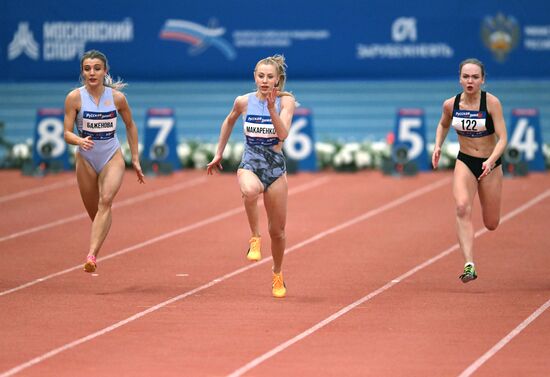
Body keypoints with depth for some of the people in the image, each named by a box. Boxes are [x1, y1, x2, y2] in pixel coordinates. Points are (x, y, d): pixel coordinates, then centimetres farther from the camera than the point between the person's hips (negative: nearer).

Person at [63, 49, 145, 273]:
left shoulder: (117, 97, -5)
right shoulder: (74, 98, -8)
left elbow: (130, 125, 11)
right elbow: (67, 133, -8)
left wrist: (135, 159, 12)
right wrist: (79, 141, -31)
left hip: (112, 157, -1)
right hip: (86, 159, 1)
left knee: (106, 200, -25)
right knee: (93, 212, 9)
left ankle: (92, 255, -35)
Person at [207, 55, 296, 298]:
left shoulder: (286, 101, -6)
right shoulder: (243, 102, -1)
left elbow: (283, 134, -20)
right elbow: (229, 122, 19)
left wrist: (272, 109, -32)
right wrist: (219, 154, 21)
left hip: (275, 167, 0)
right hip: (250, 165, 0)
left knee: (277, 230, 8)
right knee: (250, 191, -40)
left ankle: (277, 275, 32)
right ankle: (255, 238, -21)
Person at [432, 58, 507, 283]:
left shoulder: (492, 103, -17)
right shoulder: (451, 104, -7)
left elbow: (502, 138, -20)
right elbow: (443, 125, 16)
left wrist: (490, 161, -35)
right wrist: (437, 146, -1)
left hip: (490, 165, -1)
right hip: (464, 163, 1)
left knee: (491, 224, 8)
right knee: (462, 207, -27)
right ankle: (469, 266, -32)